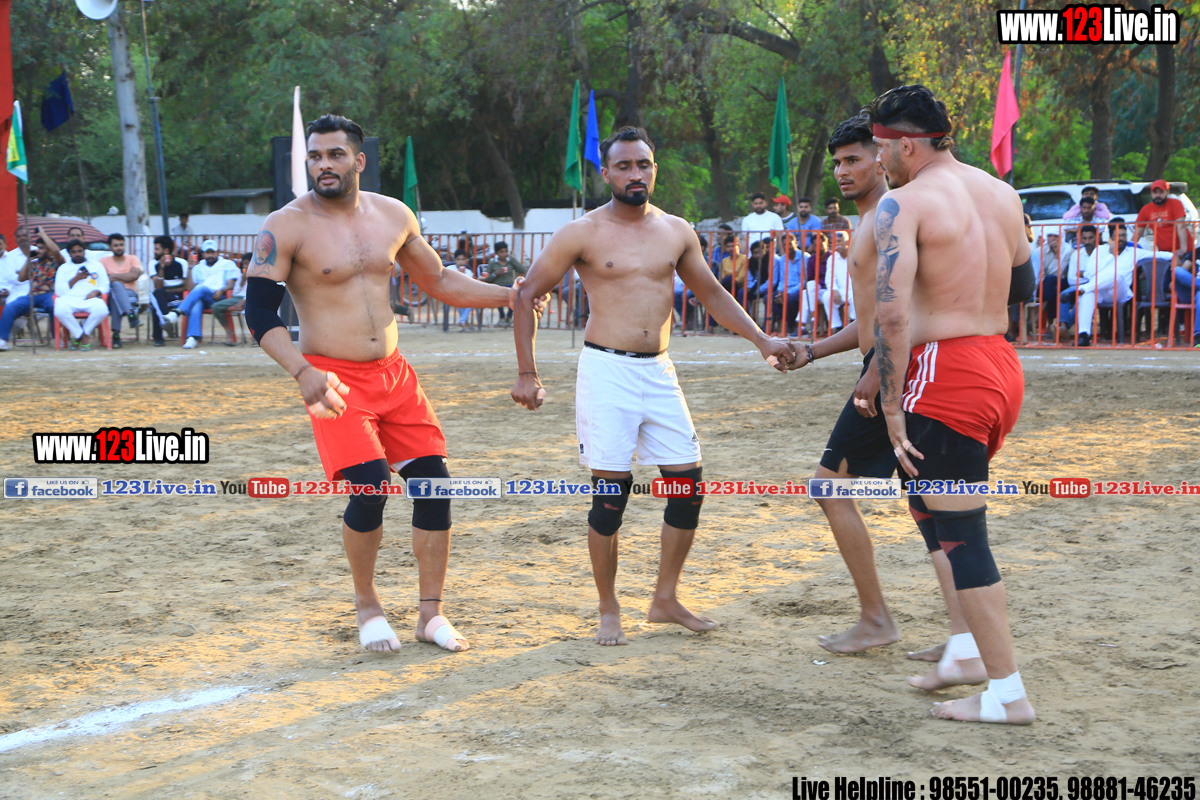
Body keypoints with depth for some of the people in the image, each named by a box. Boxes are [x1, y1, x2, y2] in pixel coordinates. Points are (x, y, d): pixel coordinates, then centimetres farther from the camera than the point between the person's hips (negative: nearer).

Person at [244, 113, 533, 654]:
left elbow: (438, 282, 20)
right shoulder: (286, 227, -9)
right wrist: (303, 373, -26)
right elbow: (260, 312, -12)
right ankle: (367, 605, 8)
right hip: (334, 379, -5)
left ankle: (430, 615, 13)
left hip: (394, 373, 5)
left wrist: (513, 295, 12)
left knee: (433, 482, 0)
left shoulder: (392, 216, 7)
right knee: (369, 488, -18)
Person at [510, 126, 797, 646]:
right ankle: (609, 611, 11)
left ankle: (665, 599, 18)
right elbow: (527, 295, 0)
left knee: (688, 482, 2)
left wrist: (761, 340, 10)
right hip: (606, 371, -5)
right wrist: (527, 374, -5)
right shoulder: (582, 234, -4)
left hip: (659, 372, 5)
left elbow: (712, 294, 20)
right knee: (611, 492, -5)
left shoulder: (676, 231, 9)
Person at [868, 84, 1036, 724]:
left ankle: (1007, 695, 5)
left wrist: (891, 408, -15)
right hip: (1002, 367, 8)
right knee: (930, 505, 25)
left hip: (947, 374, -8)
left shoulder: (904, 203, -12)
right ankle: (966, 649, 24)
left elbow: (892, 315, -21)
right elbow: (1022, 286, 24)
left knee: (961, 535, 0)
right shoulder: (1002, 194, 12)